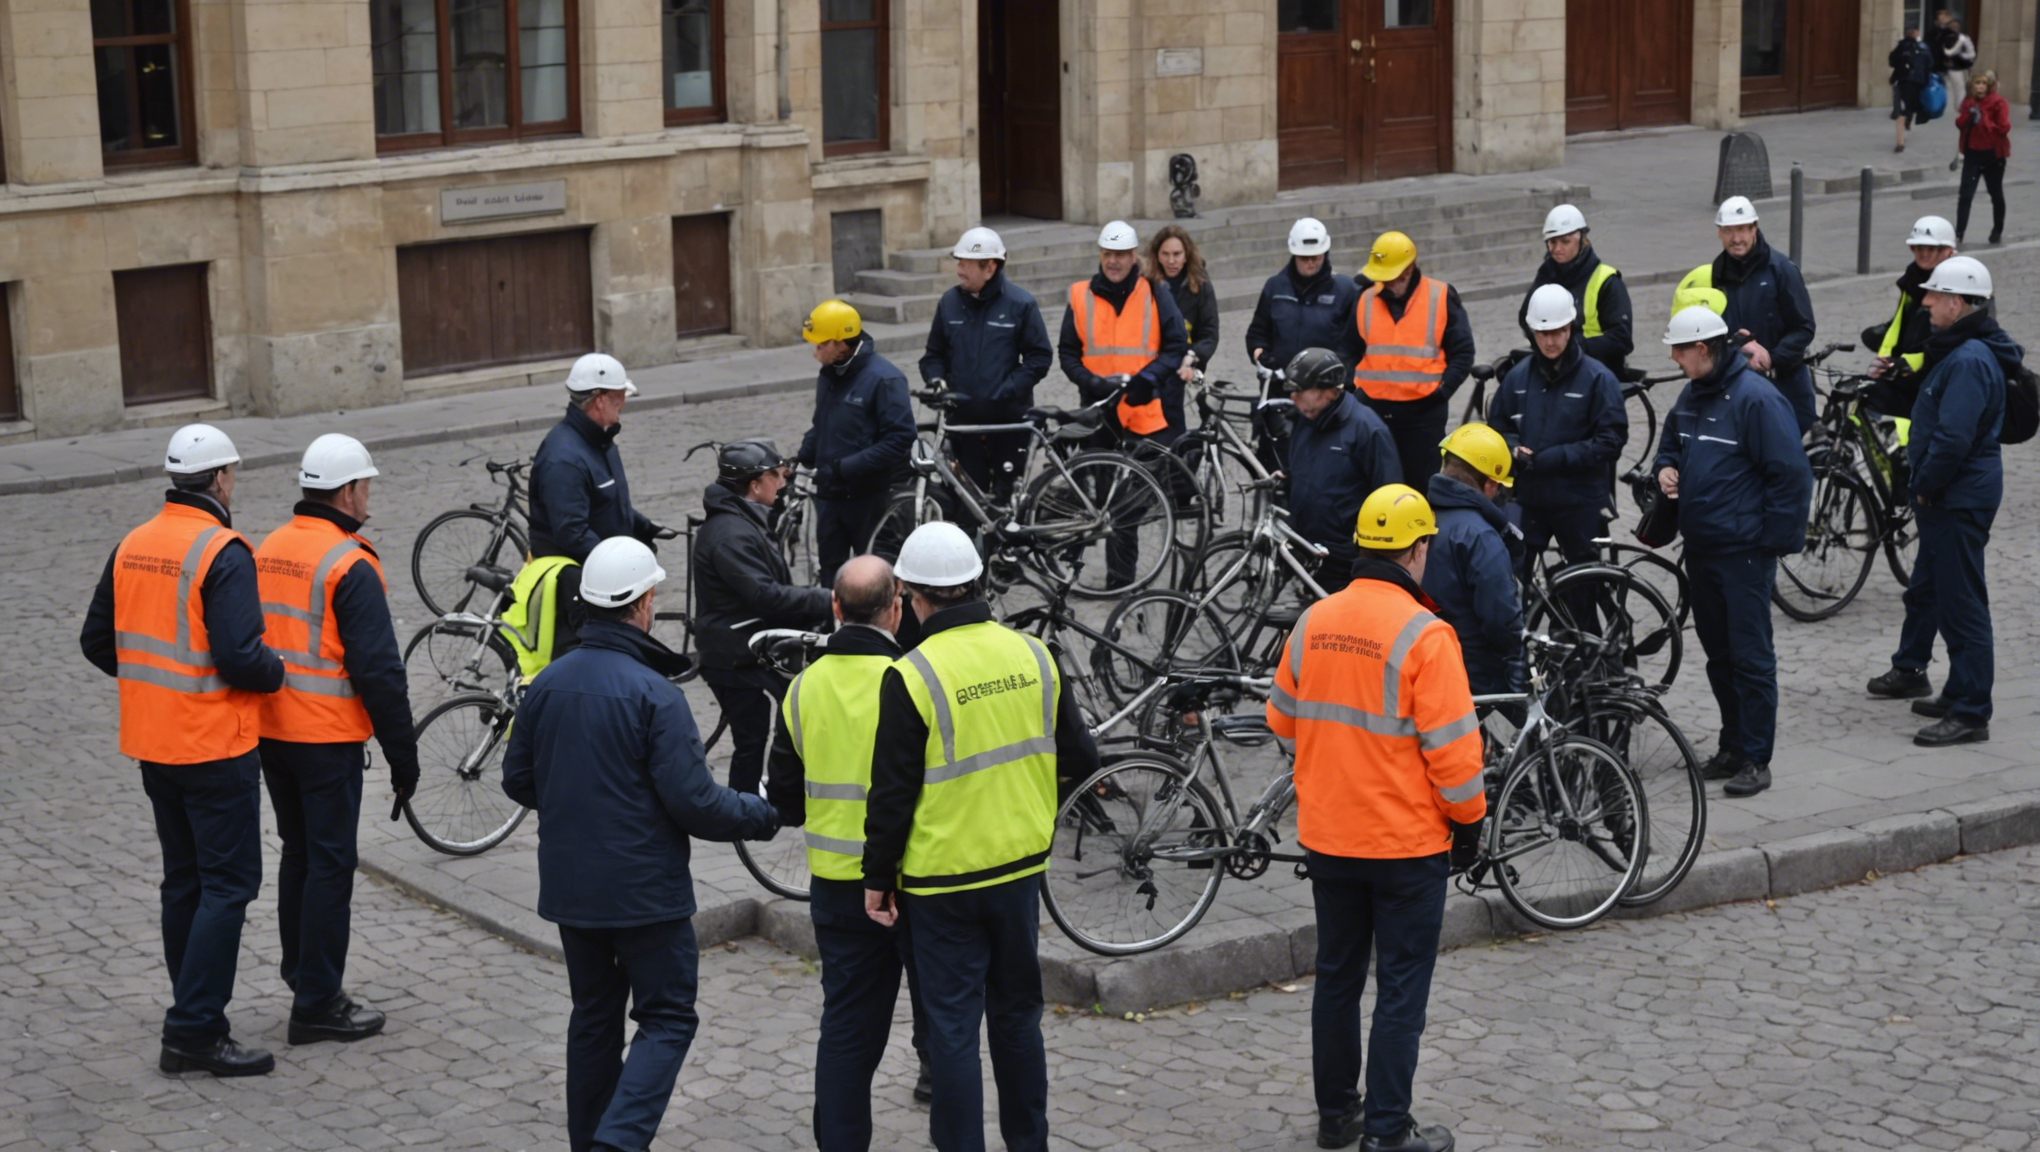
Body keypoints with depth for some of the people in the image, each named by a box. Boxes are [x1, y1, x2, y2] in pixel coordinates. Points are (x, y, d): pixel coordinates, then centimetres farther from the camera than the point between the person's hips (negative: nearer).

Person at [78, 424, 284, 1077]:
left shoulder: (132, 547, 6)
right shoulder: (222, 553, -18)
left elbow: (97, 641, 13)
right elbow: (240, 657, -24)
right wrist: (279, 673, -5)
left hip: (152, 744, 8)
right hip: (214, 747, -8)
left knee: (184, 881, 16)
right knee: (228, 883, -2)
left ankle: (198, 1020, 23)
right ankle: (193, 1033, -5)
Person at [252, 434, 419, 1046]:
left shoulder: (266, 552, 8)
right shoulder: (349, 565, -16)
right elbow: (377, 669, -18)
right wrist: (403, 754, -12)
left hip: (271, 734, 8)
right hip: (328, 740, -8)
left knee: (298, 853, 19)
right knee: (329, 863, 0)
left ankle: (303, 977, 30)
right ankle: (317, 1005, 3)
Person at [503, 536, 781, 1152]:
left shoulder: (547, 684, 0)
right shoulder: (654, 693, -19)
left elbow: (517, 780, 9)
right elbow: (692, 801, -19)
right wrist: (761, 816, -3)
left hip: (569, 887, 6)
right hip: (645, 891, -6)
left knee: (594, 1015, 19)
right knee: (667, 1020, 4)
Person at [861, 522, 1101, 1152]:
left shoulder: (911, 676, -16)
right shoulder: (1031, 655, -1)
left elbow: (893, 793, -13)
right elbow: (1080, 758, 7)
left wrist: (878, 878, -2)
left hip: (942, 881, -5)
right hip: (1020, 865, 5)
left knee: (952, 1028, 4)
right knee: (1018, 1015, 18)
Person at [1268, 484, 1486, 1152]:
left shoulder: (1314, 622, 0)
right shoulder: (1423, 634, -18)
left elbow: (1283, 718, 12)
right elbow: (1451, 745, -16)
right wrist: (1468, 822, -3)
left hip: (1327, 837, 6)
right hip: (1406, 841, -5)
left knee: (1337, 977, 17)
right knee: (1401, 990, 4)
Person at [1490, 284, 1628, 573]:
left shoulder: (1597, 378, -8)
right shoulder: (1518, 376, 3)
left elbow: (1612, 439, -11)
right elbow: (1498, 425, 14)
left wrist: (1557, 457, -19)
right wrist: (1513, 449, -9)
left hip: (1580, 502, -2)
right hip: (1528, 498, 2)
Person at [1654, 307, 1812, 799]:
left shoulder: (1755, 398, -16)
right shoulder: (1693, 394, 11)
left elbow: (1791, 473, -16)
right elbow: (1671, 441, 29)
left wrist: (1775, 540, -15)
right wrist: (1666, 467, 6)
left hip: (1744, 550, -9)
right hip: (1700, 546, 9)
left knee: (1749, 655, -3)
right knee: (1718, 651, 15)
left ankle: (1756, 759, 2)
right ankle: (1733, 746, 25)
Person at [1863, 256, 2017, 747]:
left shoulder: (1970, 361, -23)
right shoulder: (1960, 351, 12)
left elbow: (1953, 439, -27)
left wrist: (1926, 488, -15)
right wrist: (1924, 488, 15)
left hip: (1960, 502, -11)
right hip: (1947, 498, 11)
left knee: (1961, 604, -7)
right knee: (1925, 589, 26)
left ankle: (1970, 712, -4)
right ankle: (1910, 671, 45)